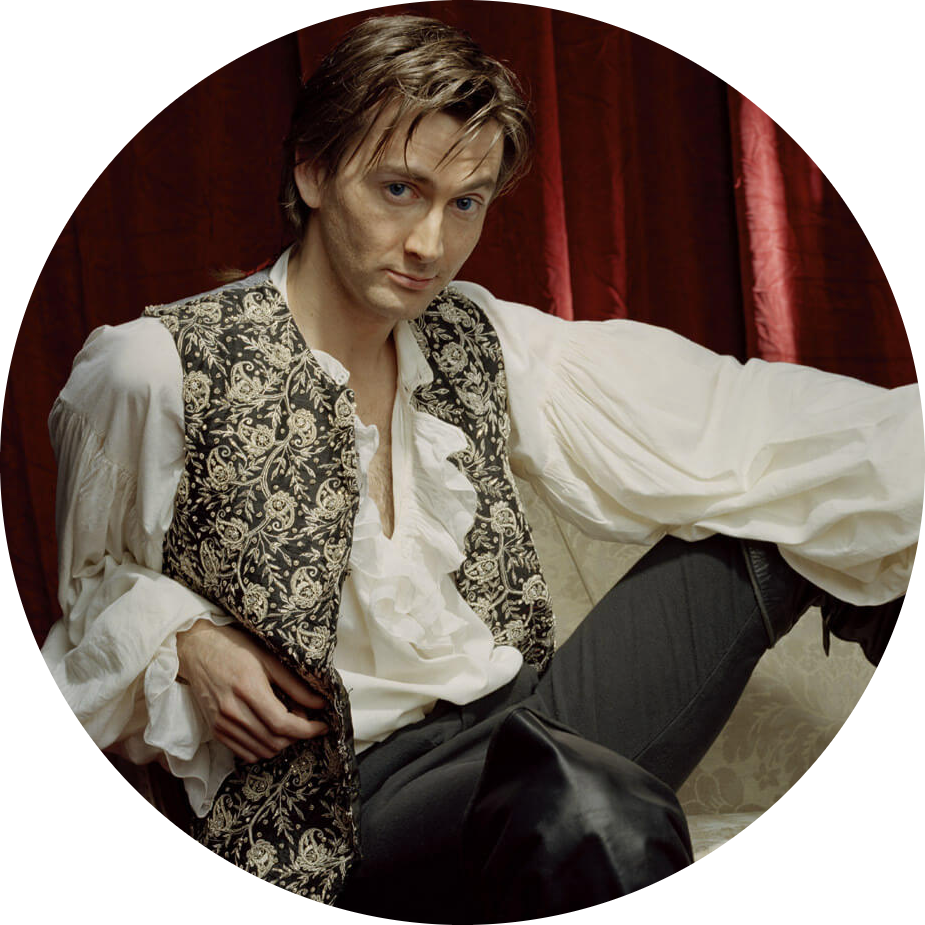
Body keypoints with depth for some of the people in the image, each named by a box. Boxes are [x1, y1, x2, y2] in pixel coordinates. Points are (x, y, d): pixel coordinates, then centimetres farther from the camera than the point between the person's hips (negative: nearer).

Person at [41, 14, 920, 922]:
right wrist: (183, 644, -11)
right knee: (589, 806, -39)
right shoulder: (158, 370, -6)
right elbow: (92, 575, 10)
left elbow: (705, 418, 4)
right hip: (345, 808, -5)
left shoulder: (476, 338, 8)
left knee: (785, 512, 1)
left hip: (522, 731, 6)